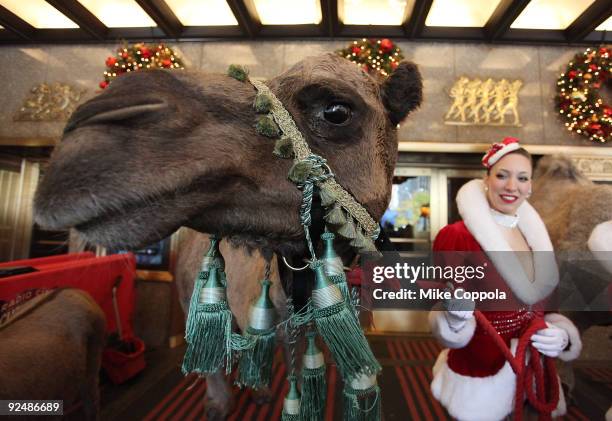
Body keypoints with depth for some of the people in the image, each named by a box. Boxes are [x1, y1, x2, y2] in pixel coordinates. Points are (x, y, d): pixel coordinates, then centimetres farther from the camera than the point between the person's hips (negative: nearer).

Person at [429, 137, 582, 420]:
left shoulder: (537, 236, 0)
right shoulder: (456, 236, -20)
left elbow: (544, 304, 8)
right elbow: (445, 318, -14)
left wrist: (561, 335, -11)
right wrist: (455, 317, -34)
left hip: (534, 372, 6)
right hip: (480, 373, -6)